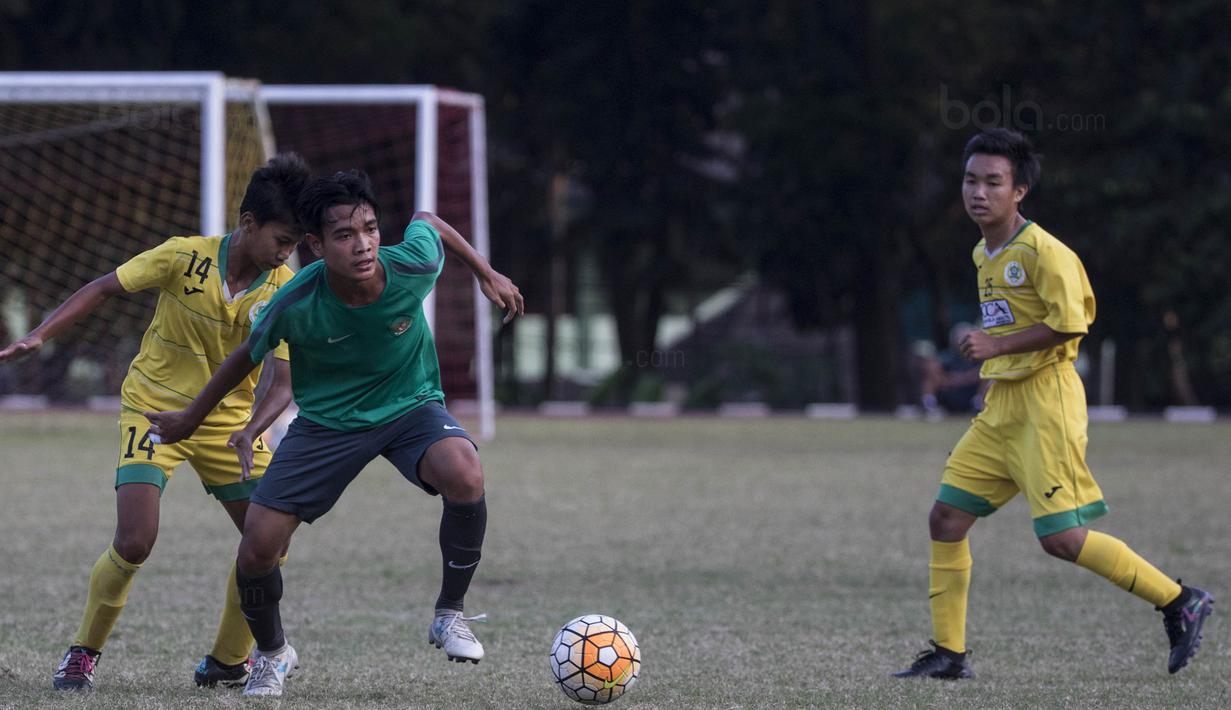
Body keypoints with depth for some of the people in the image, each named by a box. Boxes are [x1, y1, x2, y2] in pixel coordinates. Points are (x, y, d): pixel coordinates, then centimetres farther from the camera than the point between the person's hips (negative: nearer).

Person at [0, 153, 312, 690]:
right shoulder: (184, 258, -19)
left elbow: (284, 380, -18)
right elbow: (104, 288, -10)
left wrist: (251, 431, -36)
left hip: (229, 418, 3)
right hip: (155, 407, -3)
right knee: (134, 543, -18)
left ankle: (227, 663, 13)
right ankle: (83, 654, 4)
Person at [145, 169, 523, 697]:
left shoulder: (412, 268, -26)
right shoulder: (296, 305, -27)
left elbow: (427, 221, 0)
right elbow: (248, 356, -4)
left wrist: (487, 274, 13)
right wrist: (189, 420, 7)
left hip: (410, 406, 0)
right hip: (327, 420, 0)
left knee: (463, 475, -34)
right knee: (257, 548, -9)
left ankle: (450, 614, -10)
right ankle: (272, 654, 25)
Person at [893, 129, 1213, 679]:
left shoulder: (1042, 252, -14)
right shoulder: (984, 255, 14)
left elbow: (1071, 321, -21)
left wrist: (997, 345, -18)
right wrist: (992, 353, 14)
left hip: (1045, 400, -9)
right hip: (1001, 406, 9)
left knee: (1061, 538, -13)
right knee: (946, 518, 3)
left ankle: (1180, 602, -1)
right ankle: (948, 652, 10)